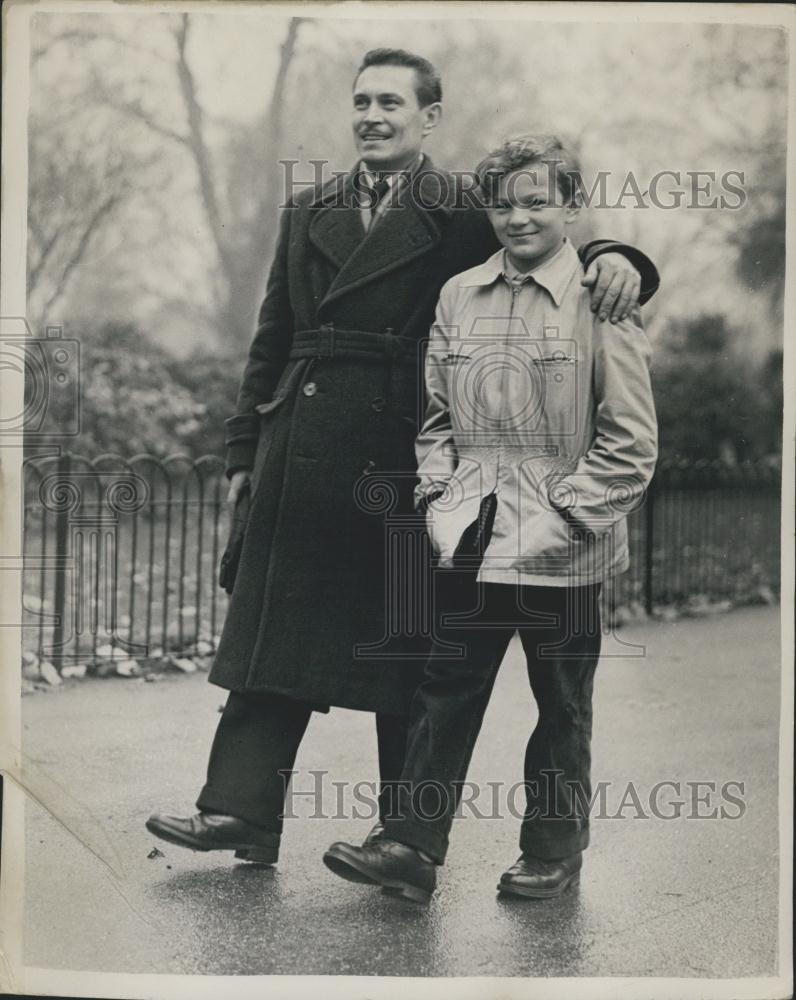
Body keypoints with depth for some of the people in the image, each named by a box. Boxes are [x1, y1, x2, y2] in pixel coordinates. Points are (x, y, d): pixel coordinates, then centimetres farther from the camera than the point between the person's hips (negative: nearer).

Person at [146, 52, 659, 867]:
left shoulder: (465, 214, 2)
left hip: (402, 458, -4)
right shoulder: (307, 212, 15)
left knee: (404, 642, 4)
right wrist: (245, 448, 13)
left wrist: (610, 258, -25)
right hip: (301, 456, 4)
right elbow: (272, 338, 17)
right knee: (275, 629, 4)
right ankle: (241, 812, 9)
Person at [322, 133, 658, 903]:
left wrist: (565, 520, -13)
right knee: (444, 692, 5)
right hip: (472, 545, 4)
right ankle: (411, 847, 11)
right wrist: (438, 499, 2)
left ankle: (553, 850, 26)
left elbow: (631, 443, -8)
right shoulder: (458, 296, 7)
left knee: (561, 707, 11)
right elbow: (435, 414, 15)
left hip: (562, 551, -3)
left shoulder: (602, 302, -7)